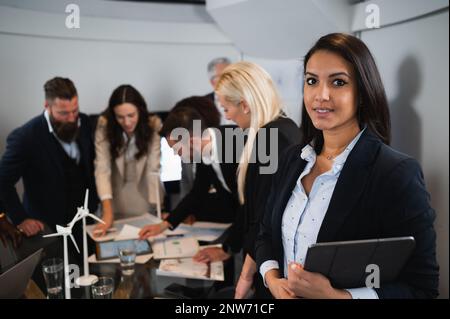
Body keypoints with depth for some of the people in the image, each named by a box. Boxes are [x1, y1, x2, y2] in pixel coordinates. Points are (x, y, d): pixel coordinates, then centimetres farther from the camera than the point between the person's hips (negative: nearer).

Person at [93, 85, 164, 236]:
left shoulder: (154, 126, -19)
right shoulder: (104, 126, -17)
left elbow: (154, 170, -21)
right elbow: (102, 169, -23)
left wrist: (158, 209, -29)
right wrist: (108, 212, -33)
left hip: (146, 196, 0)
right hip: (117, 198, 1)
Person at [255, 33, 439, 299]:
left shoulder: (398, 174, -22)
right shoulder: (293, 159, -4)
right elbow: (267, 234, 4)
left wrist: (335, 296, -31)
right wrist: (273, 280, -15)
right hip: (283, 294, 5)